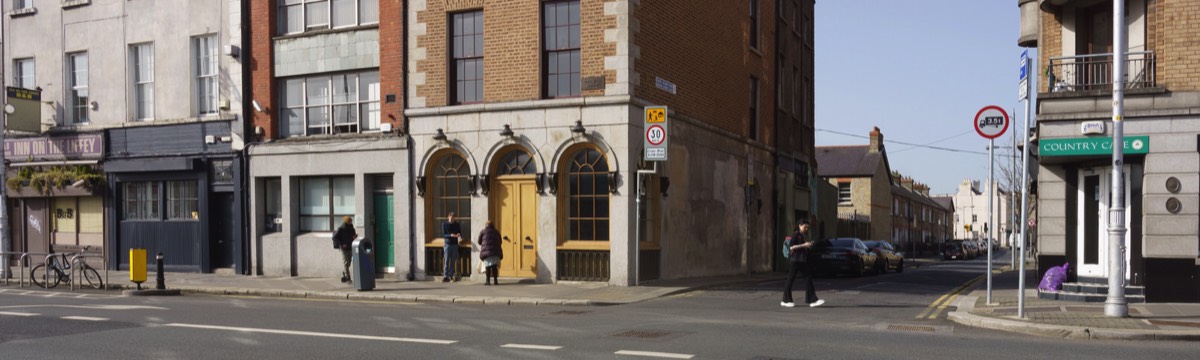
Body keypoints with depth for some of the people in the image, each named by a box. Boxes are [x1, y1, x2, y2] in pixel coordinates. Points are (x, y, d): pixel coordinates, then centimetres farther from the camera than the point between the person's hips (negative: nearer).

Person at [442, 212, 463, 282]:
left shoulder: (457, 224, 7)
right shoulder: (444, 224, 1)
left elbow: (460, 233, 8)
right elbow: (443, 235, -5)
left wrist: (459, 235, -17)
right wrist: (450, 235, -23)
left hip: (455, 244, 2)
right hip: (447, 244, -2)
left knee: (453, 261, 4)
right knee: (447, 261, -6)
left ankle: (451, 275, 10)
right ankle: (445, 276, -4)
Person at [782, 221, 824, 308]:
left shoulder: (803, 236, 17)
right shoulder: (795, 235, -8)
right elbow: (791, 247, -18)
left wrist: (809, 245, 6)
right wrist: (804, 245, -21)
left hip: (803, 261, 8)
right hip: (794, 260, -8)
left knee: (808, 278, 0)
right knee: (790, 279, 0)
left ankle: (812, 300, -3)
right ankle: (786, 301, 9)